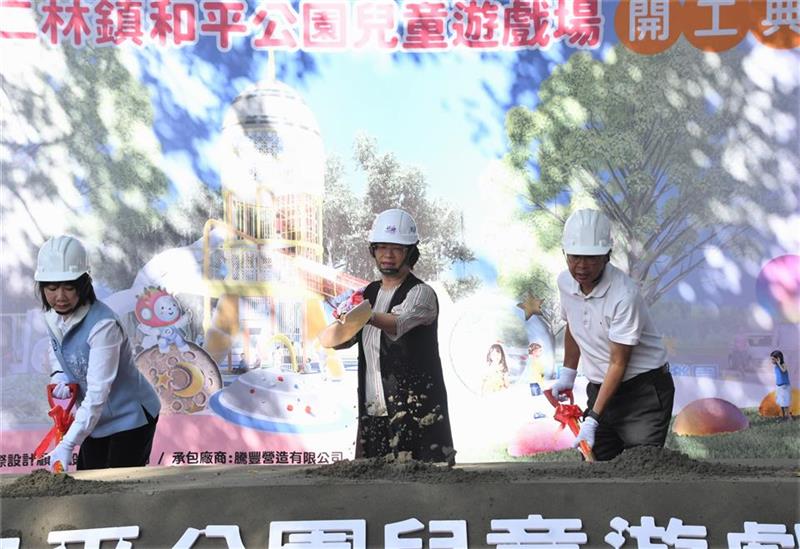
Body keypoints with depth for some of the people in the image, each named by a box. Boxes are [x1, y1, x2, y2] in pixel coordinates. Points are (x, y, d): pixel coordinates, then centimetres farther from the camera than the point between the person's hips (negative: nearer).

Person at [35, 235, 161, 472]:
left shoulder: (103, 325, -29)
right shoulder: (52, 317, -4)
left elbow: (98, 392, -32)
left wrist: (68, 444, -38)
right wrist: (58, 375, -6)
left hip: (130, 417, -8)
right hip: (96, 419, 8)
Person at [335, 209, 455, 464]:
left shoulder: (421, 293, -6)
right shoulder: (368, 294, 15)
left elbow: (398, 324, -27)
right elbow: (338, 341, 9)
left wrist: (369, 316, -46)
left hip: (416, 414, -5)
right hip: (372, 412, 6)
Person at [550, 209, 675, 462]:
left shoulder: (625, 294, -25)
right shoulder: (565, 282, -3)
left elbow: (619, 363, -22)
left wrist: (593, 419, -22)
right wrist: (567, 375, 17)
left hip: (644, 390, -7)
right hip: (599, 387, 7)